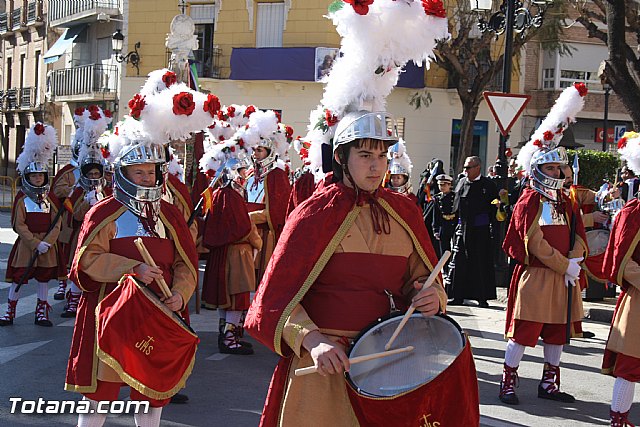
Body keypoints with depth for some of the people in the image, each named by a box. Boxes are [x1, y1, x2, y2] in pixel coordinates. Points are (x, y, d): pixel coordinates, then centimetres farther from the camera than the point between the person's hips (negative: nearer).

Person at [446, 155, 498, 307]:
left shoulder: (488, 185, -2)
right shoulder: (461, 182, 12)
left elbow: (494, 208, -3)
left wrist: (492, 226, -11)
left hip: (480, 230, -4)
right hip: (462, 228, 5)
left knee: (481, 263, 0)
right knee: (459, 262, 2)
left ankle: (483, 298, 7)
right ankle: (458, 296, 9)